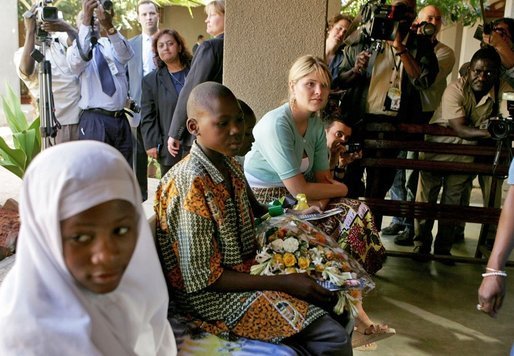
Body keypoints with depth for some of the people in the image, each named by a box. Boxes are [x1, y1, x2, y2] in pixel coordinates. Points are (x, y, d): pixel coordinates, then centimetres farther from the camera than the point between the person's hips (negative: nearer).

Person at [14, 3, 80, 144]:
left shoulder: (59, 38, 10)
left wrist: (67, 28, -33)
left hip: (83, 114, 3)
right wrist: (30, 31, -20)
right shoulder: (22, 53, 1)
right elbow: (27, 70, -22)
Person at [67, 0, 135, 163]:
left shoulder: (110, 44, 11)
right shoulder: (76, 49, 3)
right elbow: (79, 57, -23)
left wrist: (109, 27, -29)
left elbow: (126, 54, -12)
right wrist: (86, 20, -33)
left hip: (121, 119, 4)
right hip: (95, 120, -4)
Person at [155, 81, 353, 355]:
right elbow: (204, 277, -22)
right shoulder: (191, 184, -23)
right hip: (213, 293, -8)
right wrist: (284, 282, -21)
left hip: (247, 268, 9)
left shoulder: (230, 165, 2)